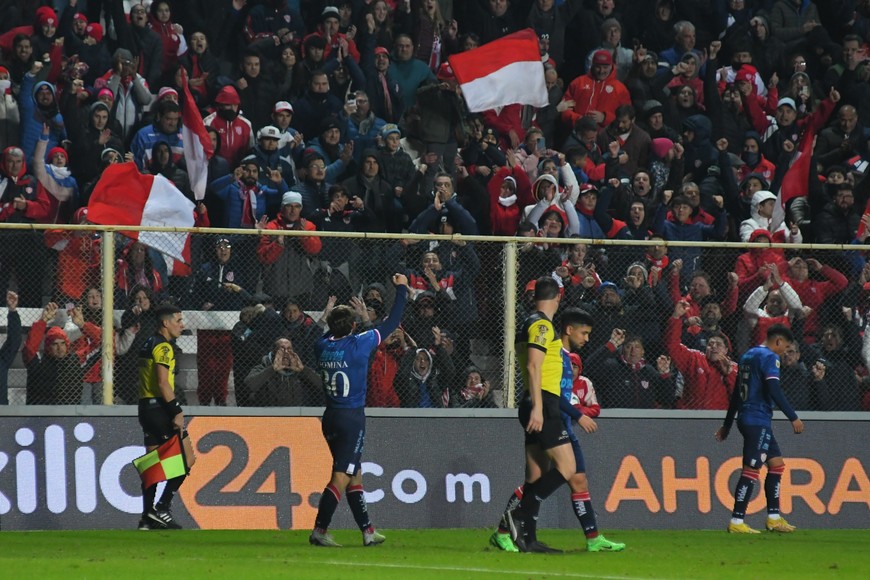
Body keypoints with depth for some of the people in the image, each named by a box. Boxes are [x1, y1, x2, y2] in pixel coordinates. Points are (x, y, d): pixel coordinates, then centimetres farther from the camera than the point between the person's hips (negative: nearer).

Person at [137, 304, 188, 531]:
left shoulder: (149, 344, 19)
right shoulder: (164, 346, -11)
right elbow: (163, 383, -20)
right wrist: (177, 411, -21)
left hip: (146, 407, 10)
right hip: (159, 407, -10)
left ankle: (148, 517, 8)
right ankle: (162, 508, -9)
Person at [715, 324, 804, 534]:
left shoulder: (748, 355, 18)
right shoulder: (769, 357, -10)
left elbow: (737, 392, 23)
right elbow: (774, 391, -20)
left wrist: (727, 424, 27)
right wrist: (793, 418, -18)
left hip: (746, 418, 10)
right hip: (757, 420, -10)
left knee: (777, 464, 14)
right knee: (751, 470, -10)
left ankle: (774, 518, 15)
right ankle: (736, 522, -12)